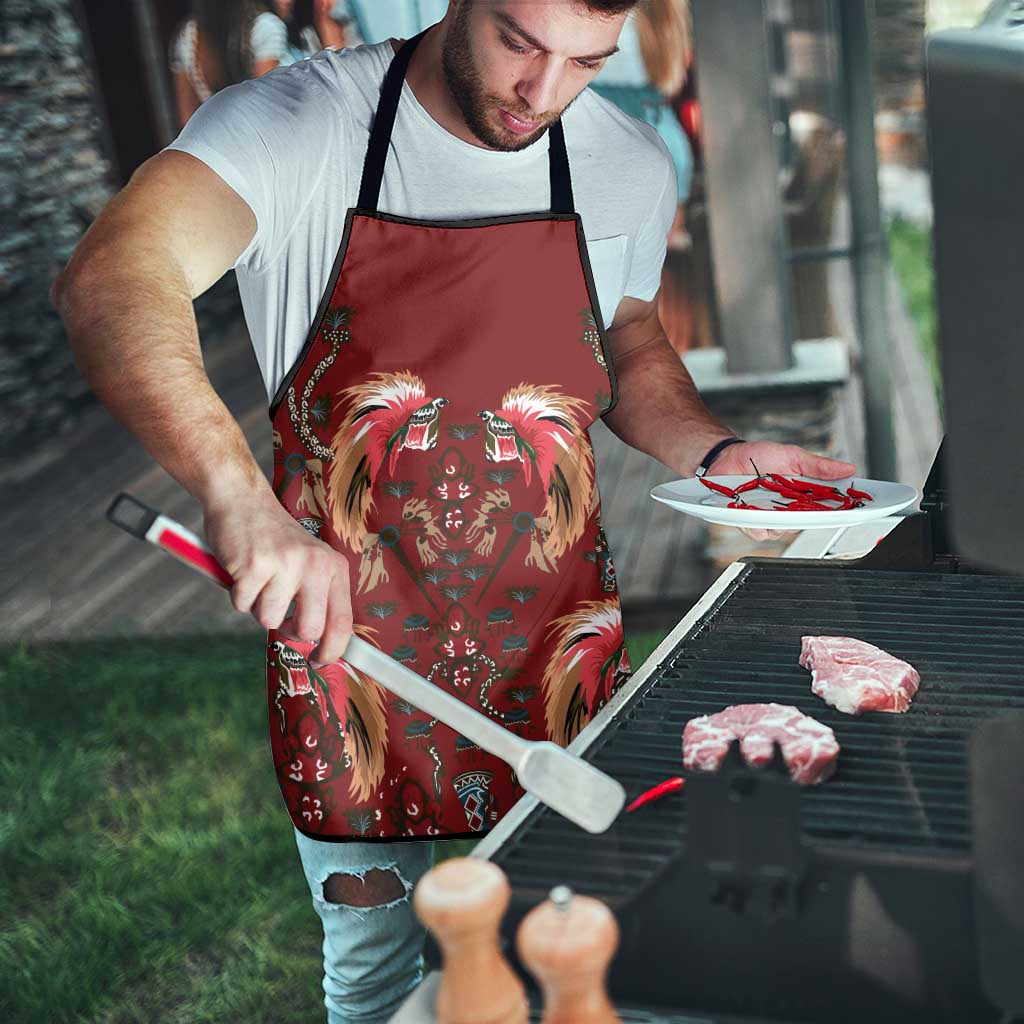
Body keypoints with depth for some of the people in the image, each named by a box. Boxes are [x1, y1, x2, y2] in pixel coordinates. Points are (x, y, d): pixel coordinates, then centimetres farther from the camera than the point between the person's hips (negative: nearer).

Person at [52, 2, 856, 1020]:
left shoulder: (630, 164, -1)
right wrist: (239, 496, -47)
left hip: (553, 648, 3)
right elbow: (108, 282, -31)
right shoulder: (297, 124, -15)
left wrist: (716, 453, -3)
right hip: (346, 628, -2)